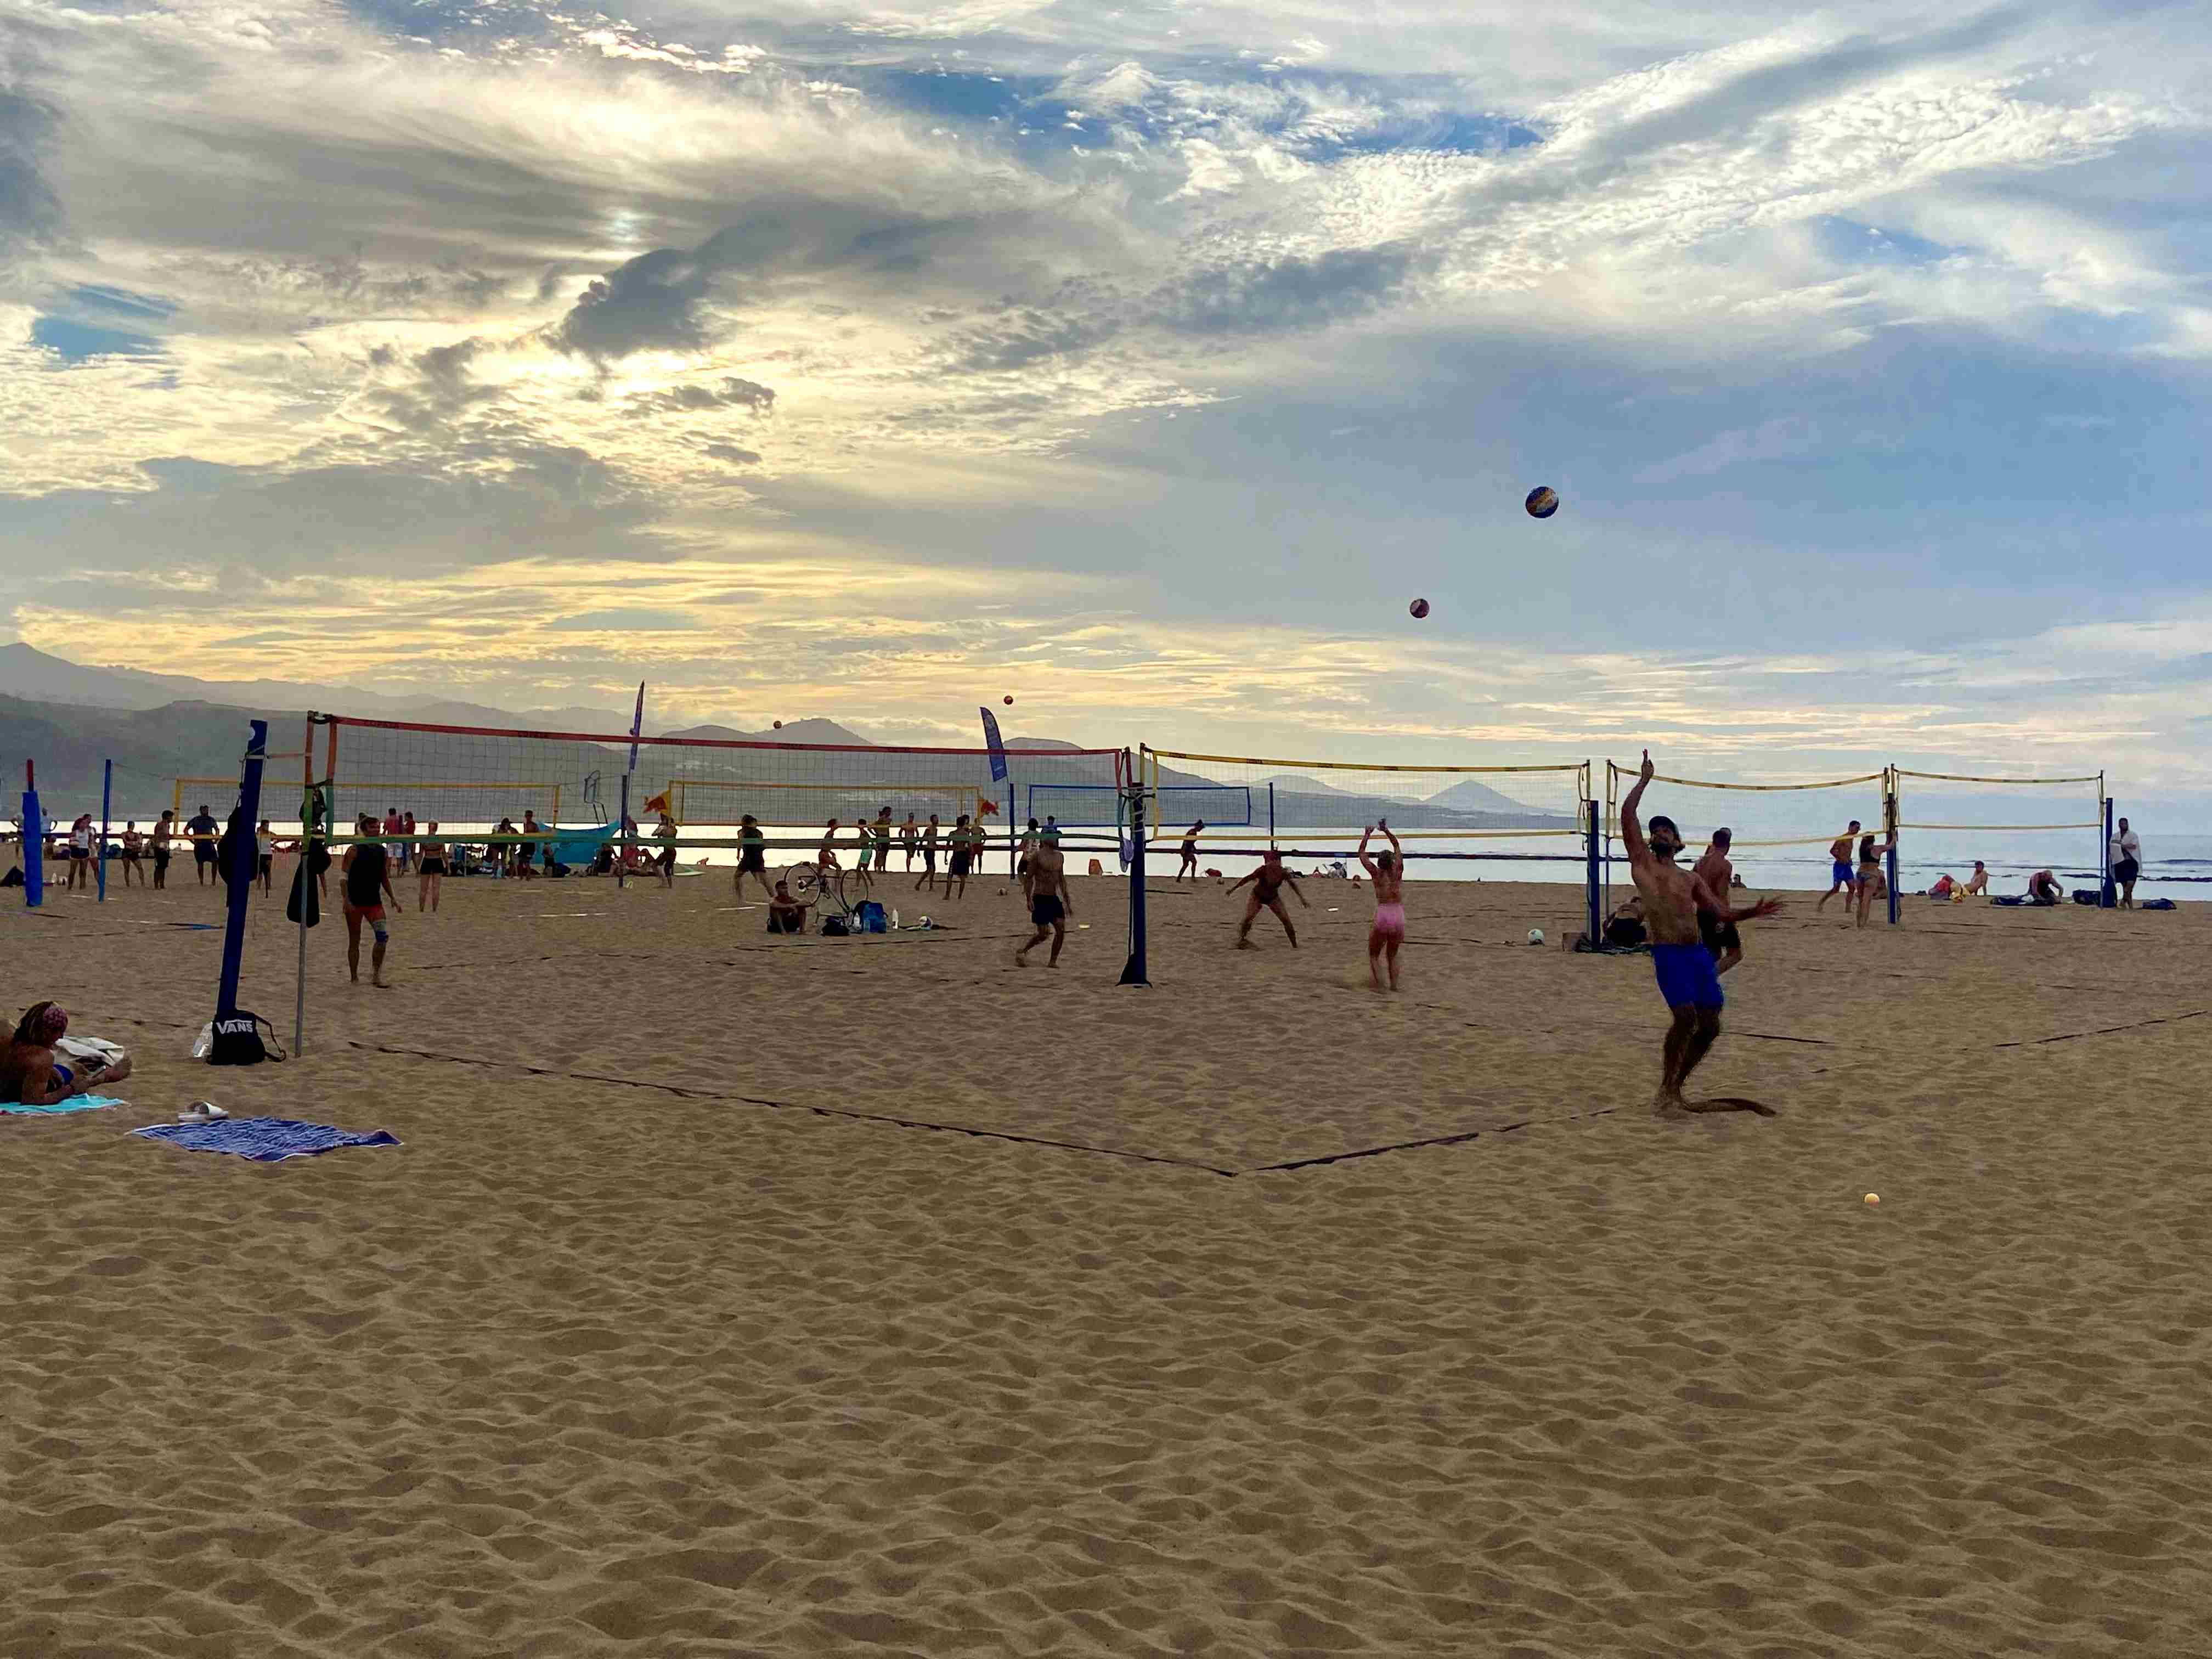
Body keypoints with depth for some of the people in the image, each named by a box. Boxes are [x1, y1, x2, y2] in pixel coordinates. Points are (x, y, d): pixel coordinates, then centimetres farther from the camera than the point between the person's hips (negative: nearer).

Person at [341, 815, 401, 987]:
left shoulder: (382, 852, 7)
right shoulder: (354, 850, -8)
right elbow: (343, 876, -9)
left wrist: (393, 898, 9)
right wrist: (347, 900, -17)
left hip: (374, 902, 4)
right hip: (355, 902, -4)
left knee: (383, 936, -12)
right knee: (354, 941, 5)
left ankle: (376, 976, -2)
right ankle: (355, 978, 16)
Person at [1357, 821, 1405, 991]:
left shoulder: (1376, 873, 1)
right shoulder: (1398, 872, 6)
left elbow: (1362, 853, 14)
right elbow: (1397, 847, 21)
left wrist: (1368, 834, 23)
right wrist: (1387, 831, 26)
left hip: (1382, 915, -3)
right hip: (1399, 916, 3)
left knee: (1374, 955, 11)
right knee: (1393, 954, 22)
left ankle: (1379, 984, -6)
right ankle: (1394, 985, 13)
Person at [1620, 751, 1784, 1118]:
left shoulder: (1691, 878, 21)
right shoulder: (1642, 862, 9)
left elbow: (1722, 912, 19)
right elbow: (1627, 814, 1)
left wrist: (1753, 913, 6)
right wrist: (1644, 780, 7)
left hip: (1699, 953, 6)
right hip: (1668, 953, -6)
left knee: (1710, 1026, 2)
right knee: (1685, 1016, -23)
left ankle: (1675, 1088, 18)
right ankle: (1665, 1094, -11)